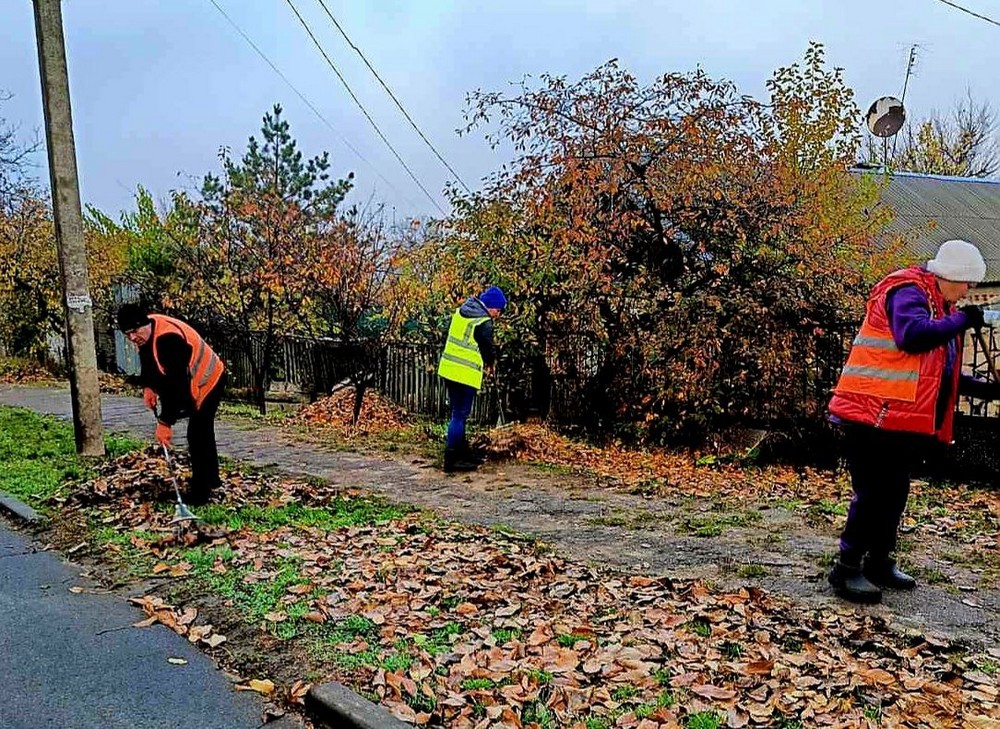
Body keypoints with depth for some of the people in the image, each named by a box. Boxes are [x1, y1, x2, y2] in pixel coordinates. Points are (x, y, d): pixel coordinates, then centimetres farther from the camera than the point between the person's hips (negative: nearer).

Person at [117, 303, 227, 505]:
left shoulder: (167, 338, -34)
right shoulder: (147, 331, -6)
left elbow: (175, 383, -36)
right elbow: (148, 359, 13)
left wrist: (165, 422, -34)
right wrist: (148, 386, -5)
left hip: (209, 382, -10)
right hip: (194, 382, 10)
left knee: (197, 435, -11)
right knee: (203, 430, 21)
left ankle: (199, 492, -2)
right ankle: (211, 478, 38)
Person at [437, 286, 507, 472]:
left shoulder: (461, 311, 10)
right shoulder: (484, 323, -15)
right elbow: (489, 349, -10)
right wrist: (490, 365, 13)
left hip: (448, 370, 8)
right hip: (466, 375, -8)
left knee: (458, 414, 16)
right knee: (460, 416, -2)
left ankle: (462, 453, 27)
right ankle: (451, 460, 1)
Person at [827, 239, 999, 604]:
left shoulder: (941, 308, 22)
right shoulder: (907, 291, -8)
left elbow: (940, 371, 27)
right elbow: (913, 335, -29)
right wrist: (961, 320, -16)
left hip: (907, 421, 10)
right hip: (875, 417, -10)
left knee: (894, 492, 15)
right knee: (873, 493, -7)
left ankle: (879, 562, 27)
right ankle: (847, 569, 1)